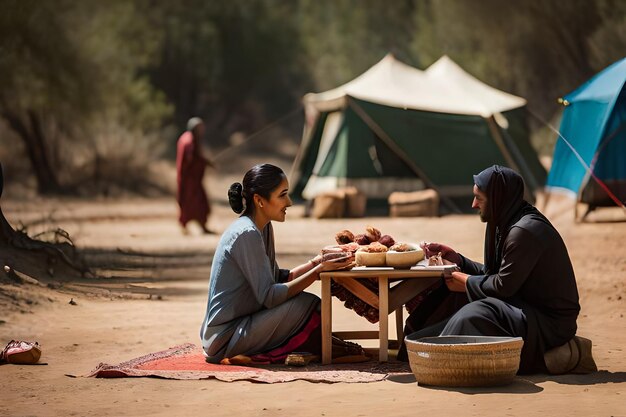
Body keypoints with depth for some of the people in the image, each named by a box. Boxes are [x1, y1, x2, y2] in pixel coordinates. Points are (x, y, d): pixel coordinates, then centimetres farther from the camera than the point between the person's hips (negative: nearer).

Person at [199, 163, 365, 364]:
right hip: (225, 339, -10)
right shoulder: (246, 234, -19)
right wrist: (319, 270, -20)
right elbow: (269, 297, -22)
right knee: (308, 305, -16)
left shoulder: (263, 228, 10)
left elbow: (277, 279, 10)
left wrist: (316, 262, -2)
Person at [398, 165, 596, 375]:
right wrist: (456, 258, 11)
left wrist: (467, 283, -3)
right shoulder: (508, 224, 13)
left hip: (550, 323, -10)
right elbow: (493, 273, 16)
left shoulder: (525, 231, -19)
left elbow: (504, 285, -18)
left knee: (475, 315, -29)